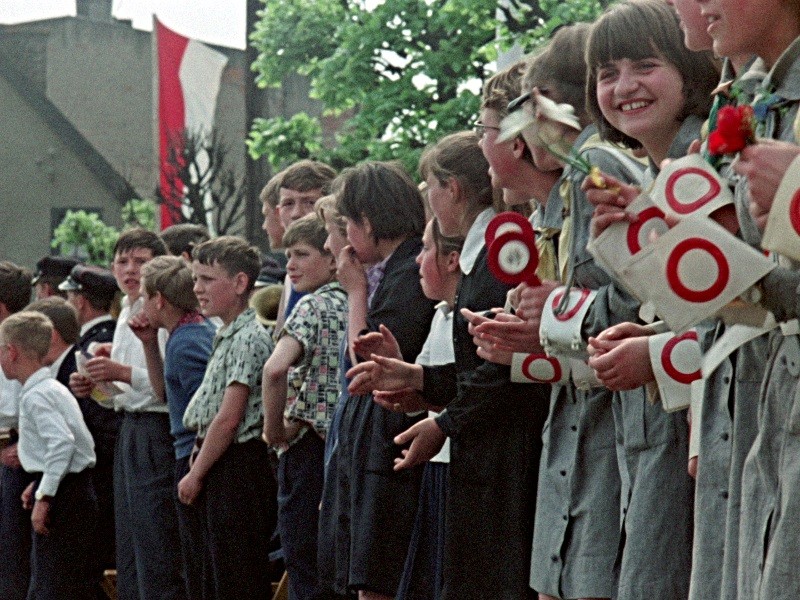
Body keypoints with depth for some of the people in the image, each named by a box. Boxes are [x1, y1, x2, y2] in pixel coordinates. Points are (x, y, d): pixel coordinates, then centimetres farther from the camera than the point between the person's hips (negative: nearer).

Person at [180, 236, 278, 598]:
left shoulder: (248, 338, -14)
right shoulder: (227, 337, 17)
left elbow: (228, 418, -18)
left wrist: (196, 474, -13)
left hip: (238, 470, -10)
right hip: (220, 473, 10)